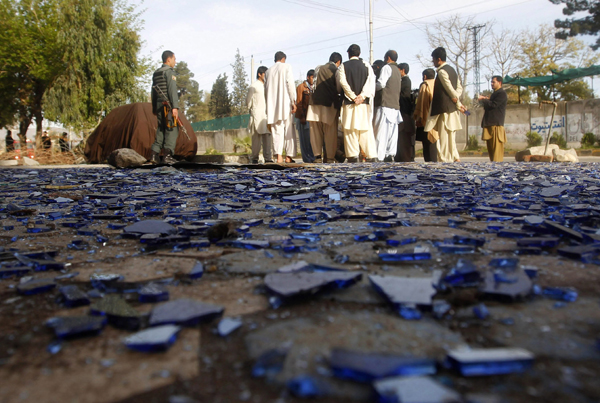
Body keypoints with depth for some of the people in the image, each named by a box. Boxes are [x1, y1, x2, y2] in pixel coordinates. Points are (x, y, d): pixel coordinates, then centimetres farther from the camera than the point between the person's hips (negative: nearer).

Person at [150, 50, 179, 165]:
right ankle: (168, 155, -14)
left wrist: (154, 107, 23)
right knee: (172, 129, -7)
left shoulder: (155, 73, 20)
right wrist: (175, 107, -20)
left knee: (161, 129, 10)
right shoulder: (169, 72, -6)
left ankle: (154, 154, 4)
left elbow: (153, 91, 21)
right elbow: (172, 90, -15)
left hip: (159, 104, 8)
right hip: (168, 104, -8)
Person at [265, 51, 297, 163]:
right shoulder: (286, 67, 3)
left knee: (277, 130, 0)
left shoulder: (269, 71, 15)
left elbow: (266, 89, 14)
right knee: (289, 130, 2)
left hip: (272, 105, 3)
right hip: (285, 103, -3)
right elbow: (290, 84, -7)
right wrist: (293, 101, -7)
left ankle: (279, 155, -13)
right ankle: (289, 156, -1)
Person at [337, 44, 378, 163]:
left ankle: (353, 155, -6)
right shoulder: (366, 65, 8)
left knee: (350, 128, 0)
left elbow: (342, 83, -7)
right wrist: (363, 96, -10)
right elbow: (371, 81, -4)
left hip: (349, 102, -2)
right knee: (366, 128, 5)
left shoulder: (343, 66, 2)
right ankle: (371, 155, 1)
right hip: (364, 102, 2)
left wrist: (353, 97, -2)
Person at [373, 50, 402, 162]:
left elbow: (381, 83, -15)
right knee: (392, 131, 4)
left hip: (385, 103, -9)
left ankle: (379, 156, -14)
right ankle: (390, 154, 2)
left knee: (381, 131, -10)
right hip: (395, 104, 9)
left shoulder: (386, 68, -4)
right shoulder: (397, 70, 24)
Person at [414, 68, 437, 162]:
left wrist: (416, 116, -7)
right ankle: (434, 160, 9)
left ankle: (428, 160, -9)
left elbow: (420, 102, -9)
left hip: (426, 118, -6)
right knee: (433, 140, 10)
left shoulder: (424, 85, -4)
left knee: (427, 141, -6)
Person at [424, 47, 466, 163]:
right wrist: (456, 98, -2)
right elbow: (459, 88, 13)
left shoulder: (442, 72, -12)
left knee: (444, 135, -5)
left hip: (444, 109, -9)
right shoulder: (452, 70, 16)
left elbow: (451, 90, -14)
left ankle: (445, 160, -2)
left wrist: (458, 104, -4)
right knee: (450, 135, 13)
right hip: (452, 108, 9)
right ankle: (456, 158, 14)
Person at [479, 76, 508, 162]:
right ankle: (492, 161, 10)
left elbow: (494, 104, -15)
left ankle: (497, 161, -13)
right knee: (490, 145, 7)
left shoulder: (502, 93, -4)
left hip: (496, 123, -9)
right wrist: (485, 100, 8)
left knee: (496, 144, -12)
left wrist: (483, 100, -4)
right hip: (489, 123, 9)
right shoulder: (494, 94, 26)